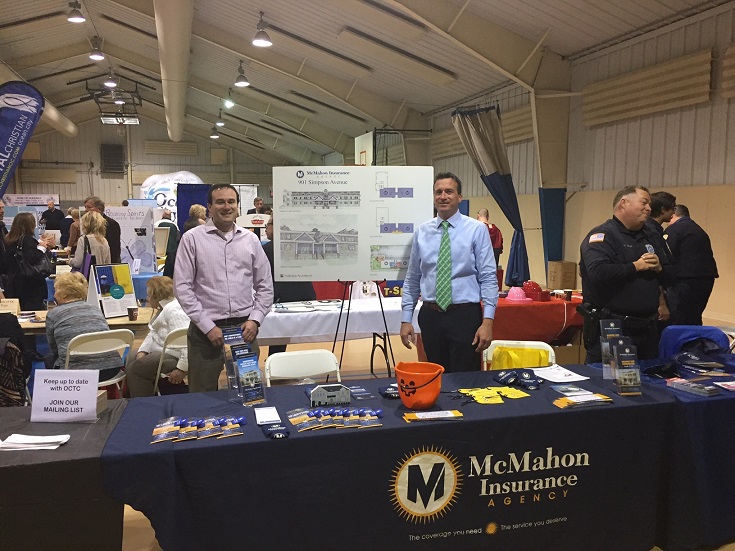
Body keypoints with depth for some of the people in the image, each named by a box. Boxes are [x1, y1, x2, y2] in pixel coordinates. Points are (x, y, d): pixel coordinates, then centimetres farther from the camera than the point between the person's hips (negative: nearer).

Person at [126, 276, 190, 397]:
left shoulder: (173, 310, -18)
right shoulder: (164, 309, 19)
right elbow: (153, 333, 18)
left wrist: (182, 369, -31)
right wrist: (142, 352, 0)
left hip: (173, 356, -12)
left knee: (134, 369, -19)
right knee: (128, 361, 18)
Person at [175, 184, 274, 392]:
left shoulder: (250, 239, 8)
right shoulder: (192, 238, -2)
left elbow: (265, 286, 11)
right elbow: (182, 287, -5)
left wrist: (255, 320, -2)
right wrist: (208, 326, -9)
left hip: (245, 328, 3)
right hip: (206, 329, -2)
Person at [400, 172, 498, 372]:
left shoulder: (477, 230, -3)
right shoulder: (422, 232, 6)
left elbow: (488, 278, -6)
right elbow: (412, 279, 10)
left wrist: (487, 321, -14)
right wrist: (406, 319, 5)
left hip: (465, 316, -3)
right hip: (430, 316, 3)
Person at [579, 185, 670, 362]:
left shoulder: (649, 237, 18)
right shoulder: (602, 235, -10)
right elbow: (598, 272, -27)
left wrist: (659, 268, -2)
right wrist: (636, 266, -17)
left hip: (647, 328, 8)